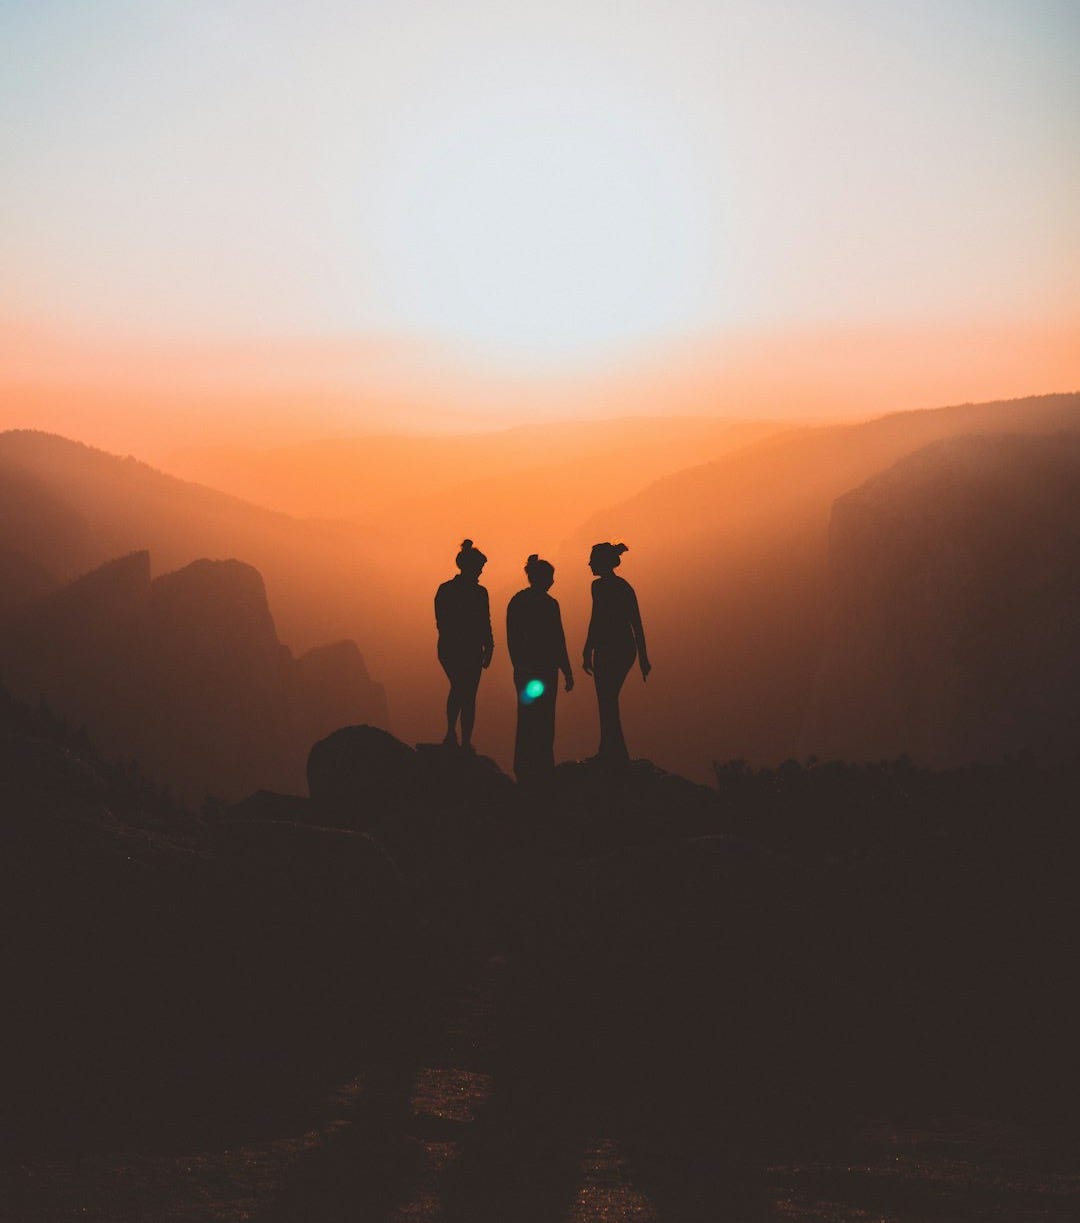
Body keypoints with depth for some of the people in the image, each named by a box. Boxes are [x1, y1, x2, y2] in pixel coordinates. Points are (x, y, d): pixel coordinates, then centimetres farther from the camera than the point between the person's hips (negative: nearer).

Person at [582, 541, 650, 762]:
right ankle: (607, 754, 23)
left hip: (609, 650, -8)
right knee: (609, 701, 18)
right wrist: (643, 657, 16)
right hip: (628, 649, 8)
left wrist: (587, 653, -14)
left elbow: (596, 620, -17)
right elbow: (637, 624, 13)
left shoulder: (600, 586, -11)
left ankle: (618, 757, -4)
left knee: (607, 704, -2)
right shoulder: (624, 585, 13)